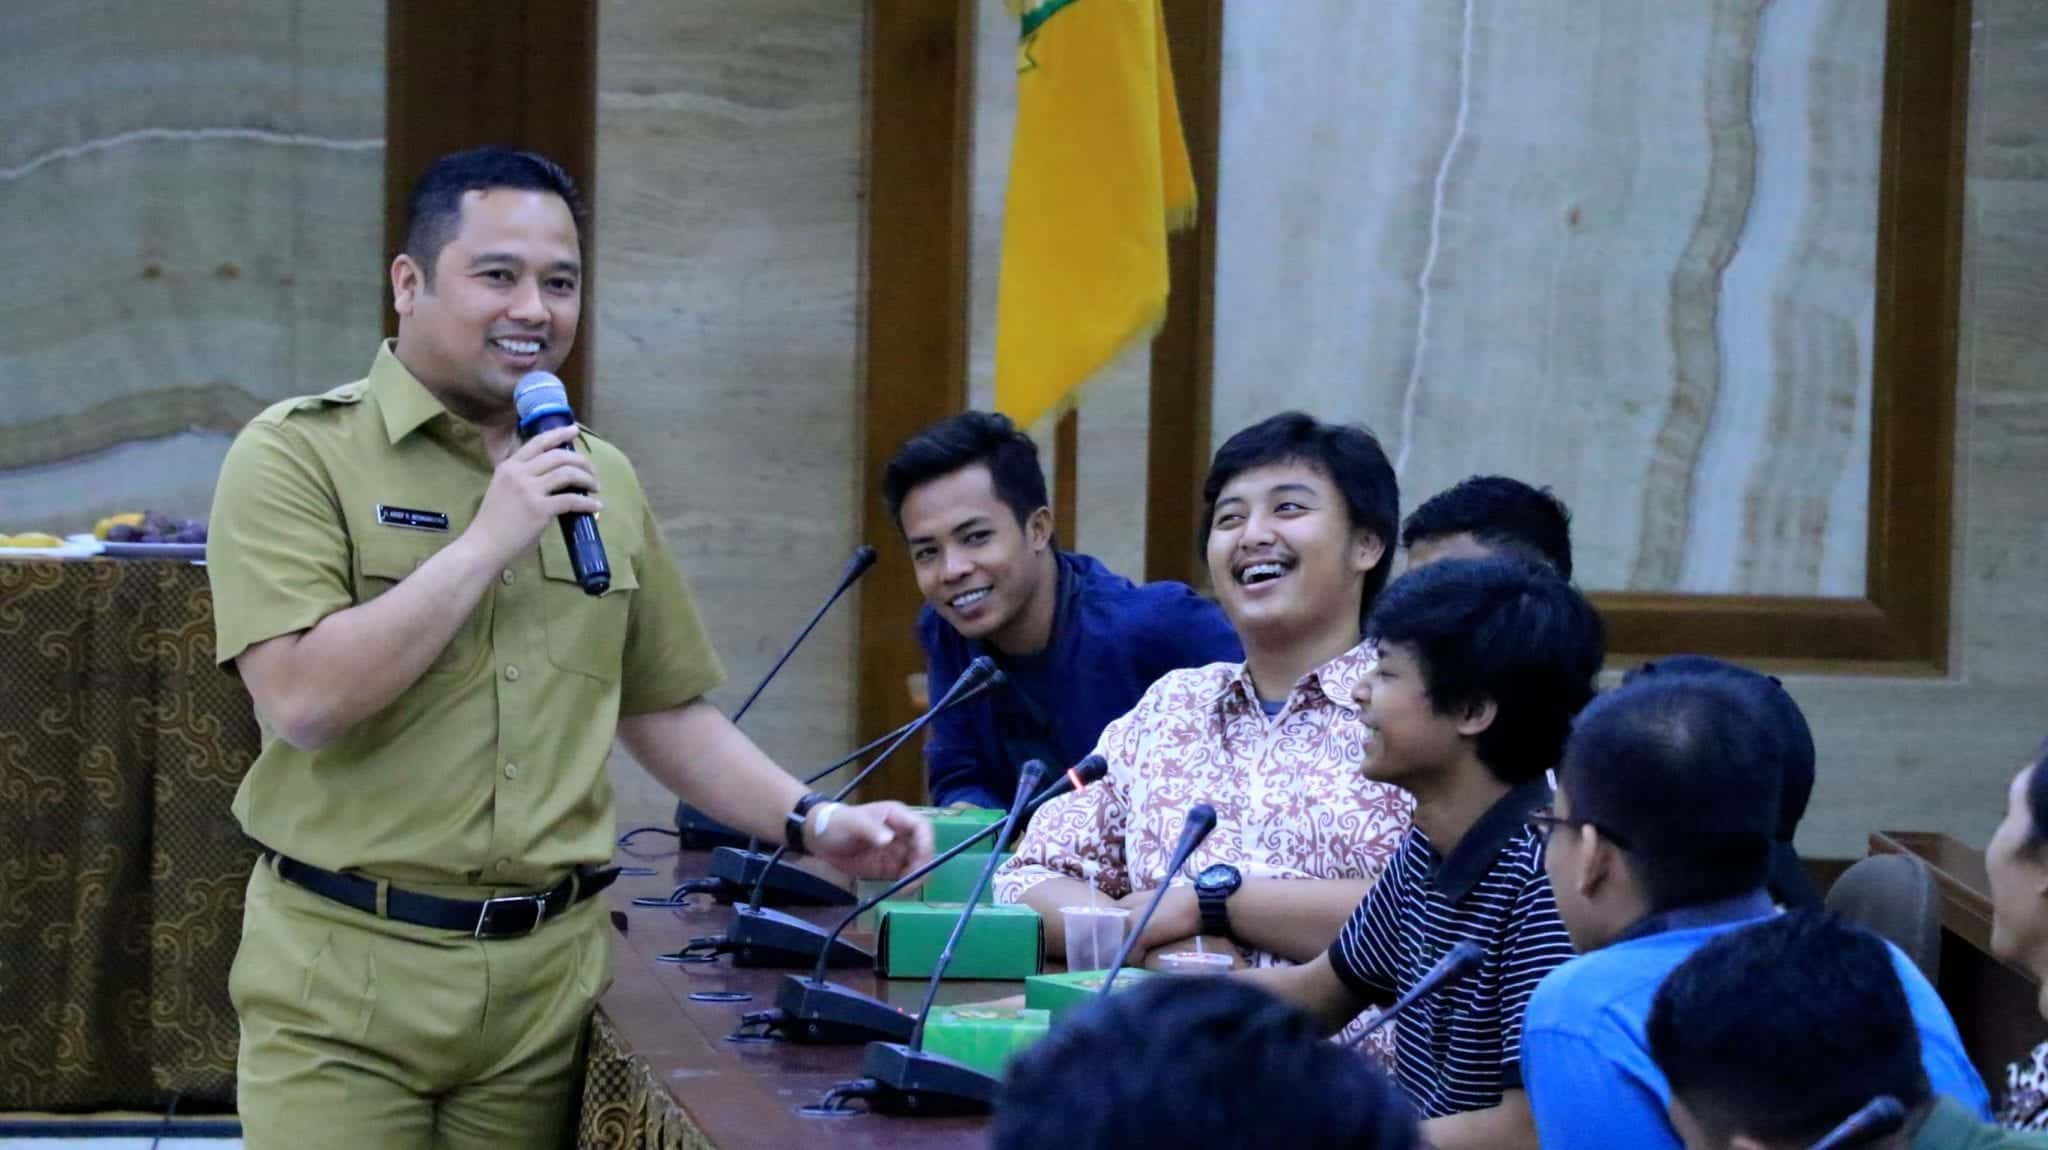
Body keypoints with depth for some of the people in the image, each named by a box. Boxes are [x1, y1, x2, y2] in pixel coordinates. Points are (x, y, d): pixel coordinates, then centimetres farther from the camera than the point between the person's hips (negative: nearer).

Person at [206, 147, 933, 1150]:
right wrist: (489, 540, -15)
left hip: (551, 978, 5)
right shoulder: (299, 455, -5)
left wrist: (811, 823, 7)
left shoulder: (603, 480, 13)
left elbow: (664, 710, 20)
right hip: (347, 975, -4)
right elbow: (303, 700, -16)